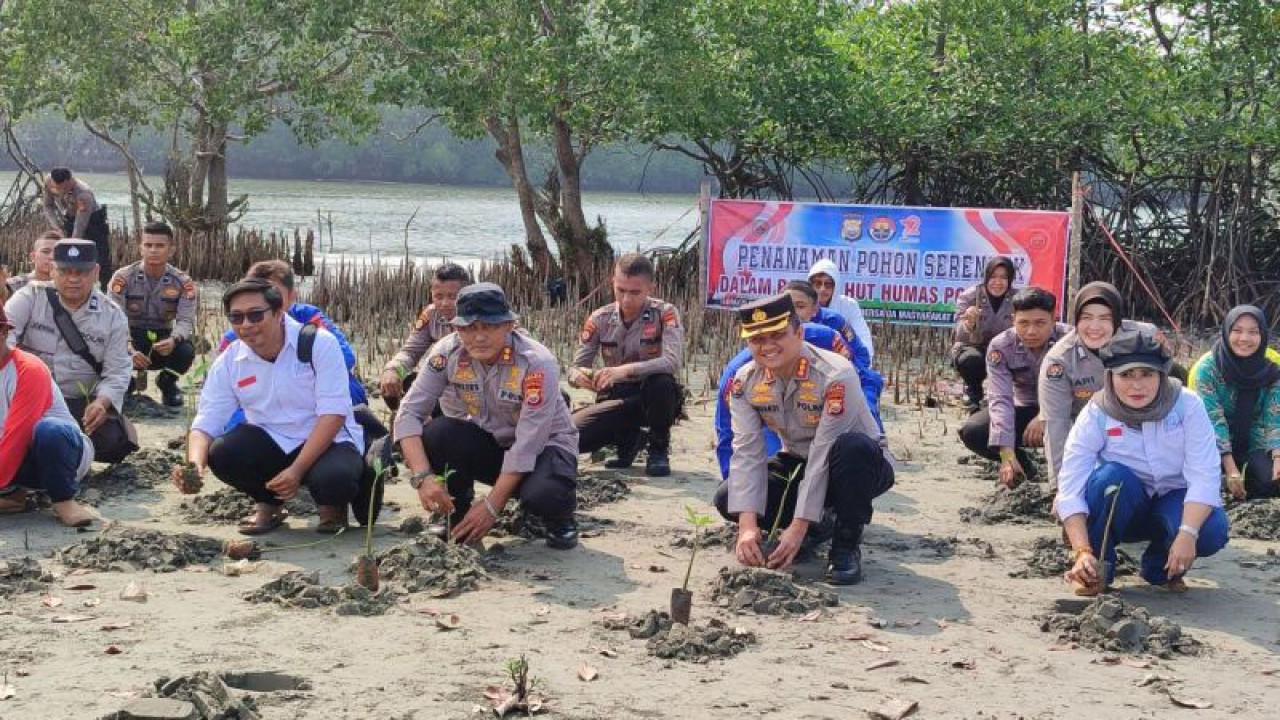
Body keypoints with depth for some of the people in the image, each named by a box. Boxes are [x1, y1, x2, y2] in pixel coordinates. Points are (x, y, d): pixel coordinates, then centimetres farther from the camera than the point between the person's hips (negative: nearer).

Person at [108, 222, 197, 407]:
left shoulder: (183, 283, -10)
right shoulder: (123, 278, -14)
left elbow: (185, 320, -15)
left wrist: (173, 340, -40)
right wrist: (129, 350, -37)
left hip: (162, 341, 1)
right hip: (131, 338, 0)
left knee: (186, 351, -32)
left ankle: (166, 383, 7)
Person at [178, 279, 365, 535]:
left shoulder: (319, 344, -16)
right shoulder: (228, 363, -4)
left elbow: (332, 414, -20)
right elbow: (205, 424, -7)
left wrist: (297, 470, -28)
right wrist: (194, 464, -31)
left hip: (327, 443, -3)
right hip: (270, 444, 3)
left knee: (335, 476, -36)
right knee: (221, 454, -25)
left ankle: (332, 505, 5)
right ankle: (268, 503, 7)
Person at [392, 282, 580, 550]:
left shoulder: (537, 363, -27)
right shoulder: (447, 353, -17)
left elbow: (528, 444, -27)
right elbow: (409, 413, -21)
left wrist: (492, 506, -28)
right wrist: (422, 476, -36)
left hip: (542, 445, -3)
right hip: (485, 443, 3)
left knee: (542, 496, -37)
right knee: (434, 435, -28)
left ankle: (560, 518, 3)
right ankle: (457, 517, -1)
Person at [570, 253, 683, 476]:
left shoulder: (665, 313, -13)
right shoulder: (600, 319, -4)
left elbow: (673, 362, -28)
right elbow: (576, 367, -2)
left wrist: (626, 370, -41)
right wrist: (578, 376, -28)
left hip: (653, 399, -2)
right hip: (616, 401, 3)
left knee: (661, 381, -38)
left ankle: (659, 449, -9)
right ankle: (627, 439, 10)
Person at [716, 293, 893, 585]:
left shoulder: (836, 376, -28)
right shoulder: (745, 382, -12)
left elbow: (824, 455, -30)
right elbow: (747, 452, -18)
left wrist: (798, 528, -33)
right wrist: (748, 525, -31)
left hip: (861, 466, -5)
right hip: (797, 463, 5)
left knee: (853, 447, -41)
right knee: (727, 500, -19)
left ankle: (846, 545, -19)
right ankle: (816, 527, 5)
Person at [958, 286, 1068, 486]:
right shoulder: (1001, 347, -18)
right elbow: (1000, 399, -27)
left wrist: (1044, 417, -43)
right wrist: (1007, 457, -38)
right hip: (1025, 409, 2)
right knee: (971, 432, -22)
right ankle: (1022, 464, 3)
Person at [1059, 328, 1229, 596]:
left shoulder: (1187, 406, -16)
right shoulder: (1096, 415, -17)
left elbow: (1204, 476, -23)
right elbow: (1070, 487, -23)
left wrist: (1188, 533, -38)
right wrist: (1082, 551, -35)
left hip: (1172, 502, 1)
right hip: (1118, 510, -1)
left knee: (1212, 530, -31)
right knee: (1112, 476, -33)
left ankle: (1160, 567, 2)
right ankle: (1097, 566, -13)